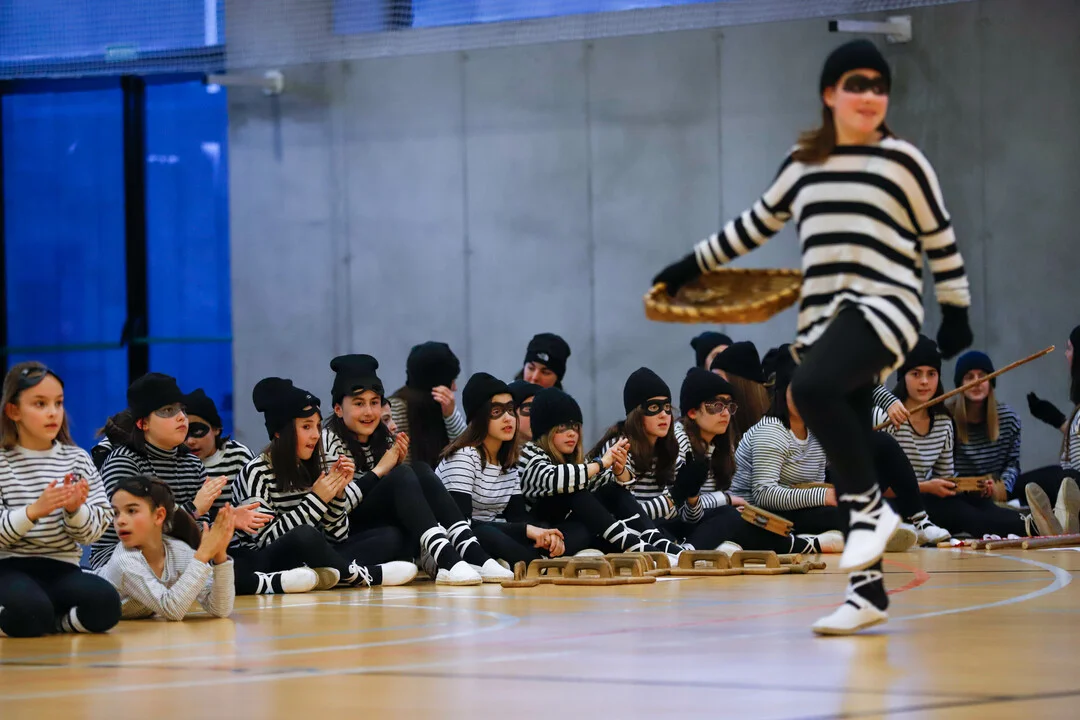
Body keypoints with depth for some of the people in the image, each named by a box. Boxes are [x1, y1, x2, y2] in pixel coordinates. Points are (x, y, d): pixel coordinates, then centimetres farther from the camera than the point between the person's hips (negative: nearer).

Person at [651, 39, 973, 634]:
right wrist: (694, 266, 27)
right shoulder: (802, 163, 12)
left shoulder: (902, 160, 0)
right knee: (846, 462, 4)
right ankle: (867, 592, 8)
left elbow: (940, 241, 7)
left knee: (810, 386, -32)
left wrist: (957, 313, 9)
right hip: (823, 318, 6)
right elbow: (758, 222, 26)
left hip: (883, 308, -6)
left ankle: (872, 507, -16)